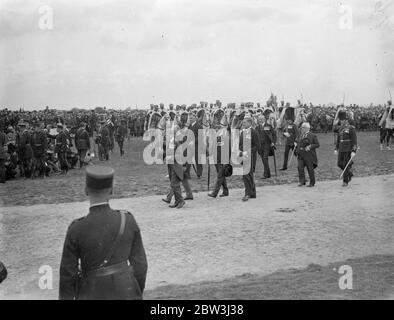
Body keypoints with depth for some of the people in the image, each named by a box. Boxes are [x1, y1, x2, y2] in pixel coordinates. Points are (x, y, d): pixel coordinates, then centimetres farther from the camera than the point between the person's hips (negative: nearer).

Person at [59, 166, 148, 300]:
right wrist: (138, 295, 11)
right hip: (126, 293, 2)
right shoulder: (128, 221, -10)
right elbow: (140, 264, -3)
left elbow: (67, 273, -10)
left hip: (93, 295, -2)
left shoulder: (76, 229, -17)